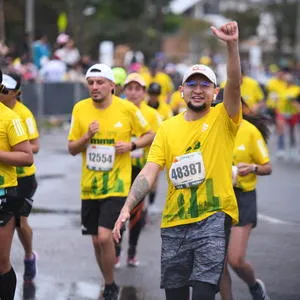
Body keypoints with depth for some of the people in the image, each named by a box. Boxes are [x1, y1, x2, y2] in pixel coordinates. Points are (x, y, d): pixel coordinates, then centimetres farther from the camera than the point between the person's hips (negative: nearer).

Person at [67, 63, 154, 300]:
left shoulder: (128, 109, -8)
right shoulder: (80, 109, -1)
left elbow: (149, 135, 5)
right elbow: (72, 149, 4)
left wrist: (131, 145, -14)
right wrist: (87, 136, -15)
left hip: (116, 185, -4)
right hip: (90, 185, 4)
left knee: (105, 236, -17)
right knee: (96, 240, 12)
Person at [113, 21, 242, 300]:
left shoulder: (223, 119, 1)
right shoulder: (168, 128, 7)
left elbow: (234, 86, -18)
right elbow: (148, 173, 0)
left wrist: (232, 45, -33)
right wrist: (127, 208, -13)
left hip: (214, 217, -3)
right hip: (174, 221, 4)